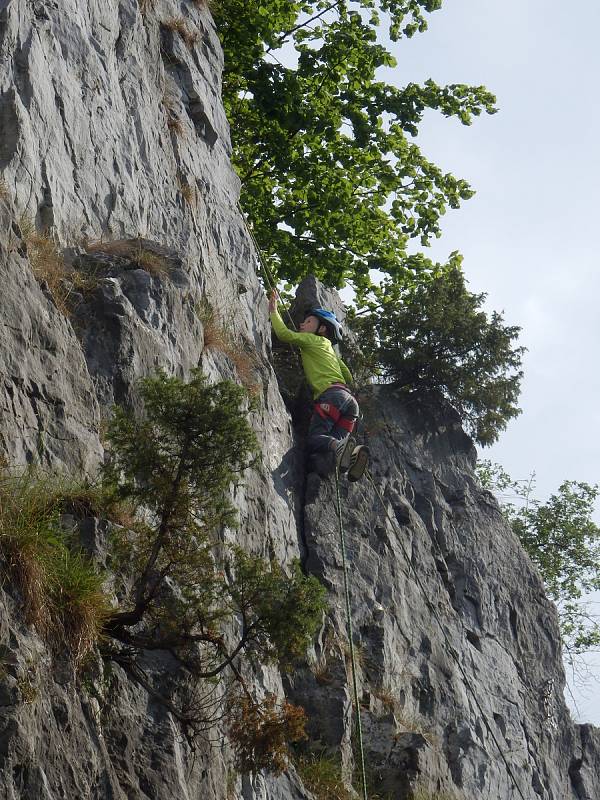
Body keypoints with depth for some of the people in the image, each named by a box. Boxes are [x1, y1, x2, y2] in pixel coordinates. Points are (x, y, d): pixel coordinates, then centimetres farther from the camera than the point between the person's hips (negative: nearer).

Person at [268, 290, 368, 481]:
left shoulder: (313, 340, 12)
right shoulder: (330, 348, 34)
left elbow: (284, 334, 1)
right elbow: (348, 377, 36)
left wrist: (273, 311, 15)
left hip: (332, 395, -7)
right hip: (350, 399, 8)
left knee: (313, 440, -15)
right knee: (334, 442, -4)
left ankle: (339, 445, -45)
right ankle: (354, 451, -36)